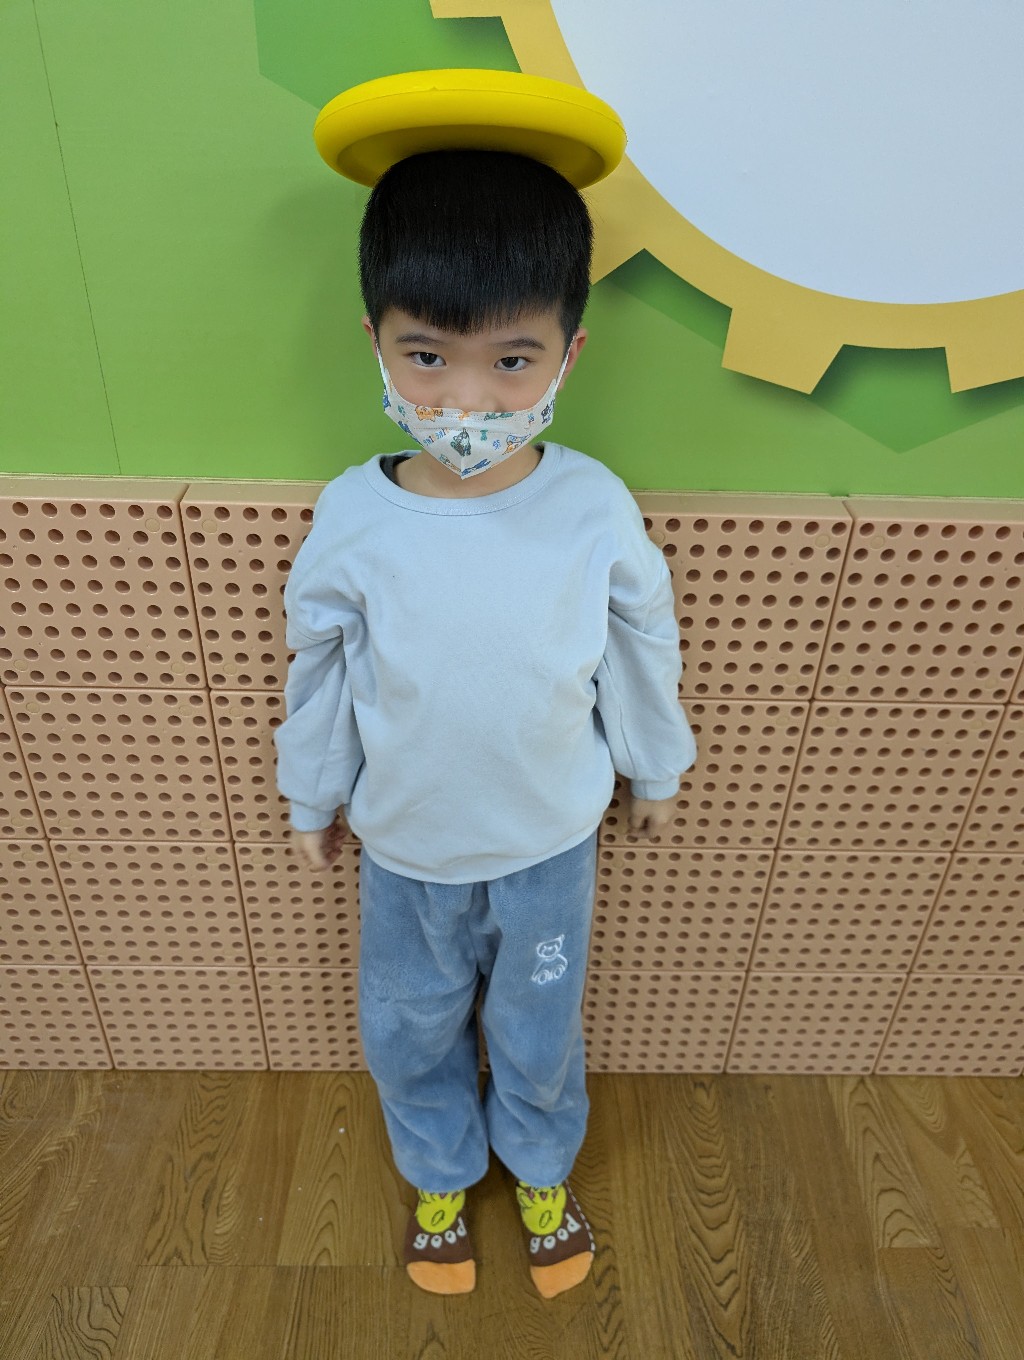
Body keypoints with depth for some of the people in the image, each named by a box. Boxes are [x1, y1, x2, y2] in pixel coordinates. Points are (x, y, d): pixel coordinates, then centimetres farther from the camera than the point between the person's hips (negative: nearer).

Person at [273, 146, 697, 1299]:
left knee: (539, 1031, 23)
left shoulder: (597, 508, -20)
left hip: (551, 844, 0)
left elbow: (644, 651, -3)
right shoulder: (351, 518, -19)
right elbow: (318, 669, -4)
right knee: (409, 1032, 23)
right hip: (405, 848, 1)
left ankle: (541, 1169, 57)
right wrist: (312, 798, 8)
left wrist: (655, 771, 10)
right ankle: (439, 1176, 56)